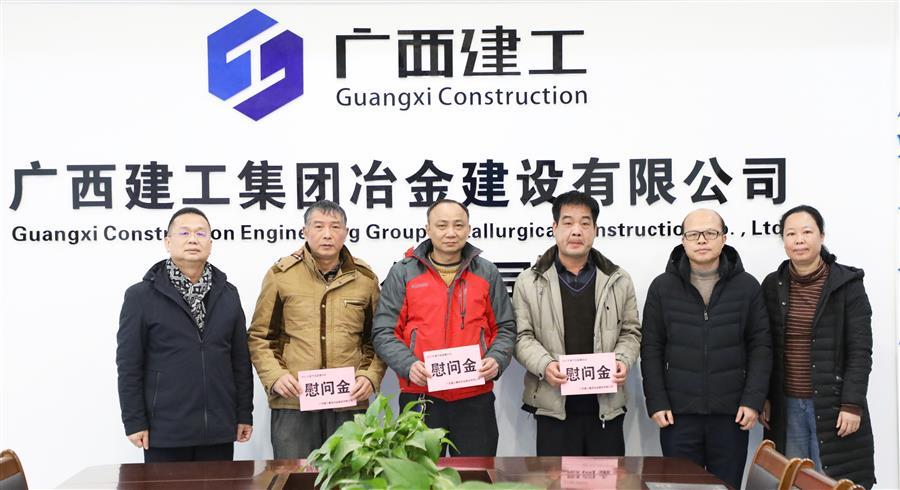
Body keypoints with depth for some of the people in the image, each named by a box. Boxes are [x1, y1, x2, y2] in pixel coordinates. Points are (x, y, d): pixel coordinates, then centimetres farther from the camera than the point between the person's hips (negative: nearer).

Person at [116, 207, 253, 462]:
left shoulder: (227, 294, 9)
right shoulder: (140, 296, -1)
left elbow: (241, 359, 10)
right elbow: (129, 365, -2)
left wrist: (244, 414, 7)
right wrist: (134, 422, -6)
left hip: (218, 429, 3)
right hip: (165, 431, -3)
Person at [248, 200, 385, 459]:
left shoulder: (365, 278, 8)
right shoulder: (281, 275, 2)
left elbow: (377, 338, 14)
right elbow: (259, 336, 7)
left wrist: (370, 377, -2)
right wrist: (274, 376, -8)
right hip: (292, 402, -2)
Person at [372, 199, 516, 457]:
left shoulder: (487, 273, 8)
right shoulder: (403, 273, 3)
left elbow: (505, 327, 11)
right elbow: (384, 332, 0)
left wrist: (496, 359, -8)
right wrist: (408, 364, -16)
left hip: (475, 398, 1)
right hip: (419, 396, -1)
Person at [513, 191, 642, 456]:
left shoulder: (618, 280, 9)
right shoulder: (529, 282, 3)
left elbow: (630, 332, 13)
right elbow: (522, 336, 2)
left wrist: (623, 359, -6)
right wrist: (544, 364, -15)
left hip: (607, 405, 2)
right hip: (554, 405, -2)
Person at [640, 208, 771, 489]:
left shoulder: (747, 286, 3)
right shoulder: (662, 287, 2)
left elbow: (760, 347, 3)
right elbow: (651, 349, 2)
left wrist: (753, 400, -6)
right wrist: (656, 402, -4)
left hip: (731, 414, 0)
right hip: (678, 413, 0)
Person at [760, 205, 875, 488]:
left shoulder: (848, 284, -4)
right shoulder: (773, 285, 6)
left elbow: (860, 351, -7)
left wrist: (852, 404, -13)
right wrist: (763, 398, 4)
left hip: (832, 405, -3)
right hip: (786, 406, 3)